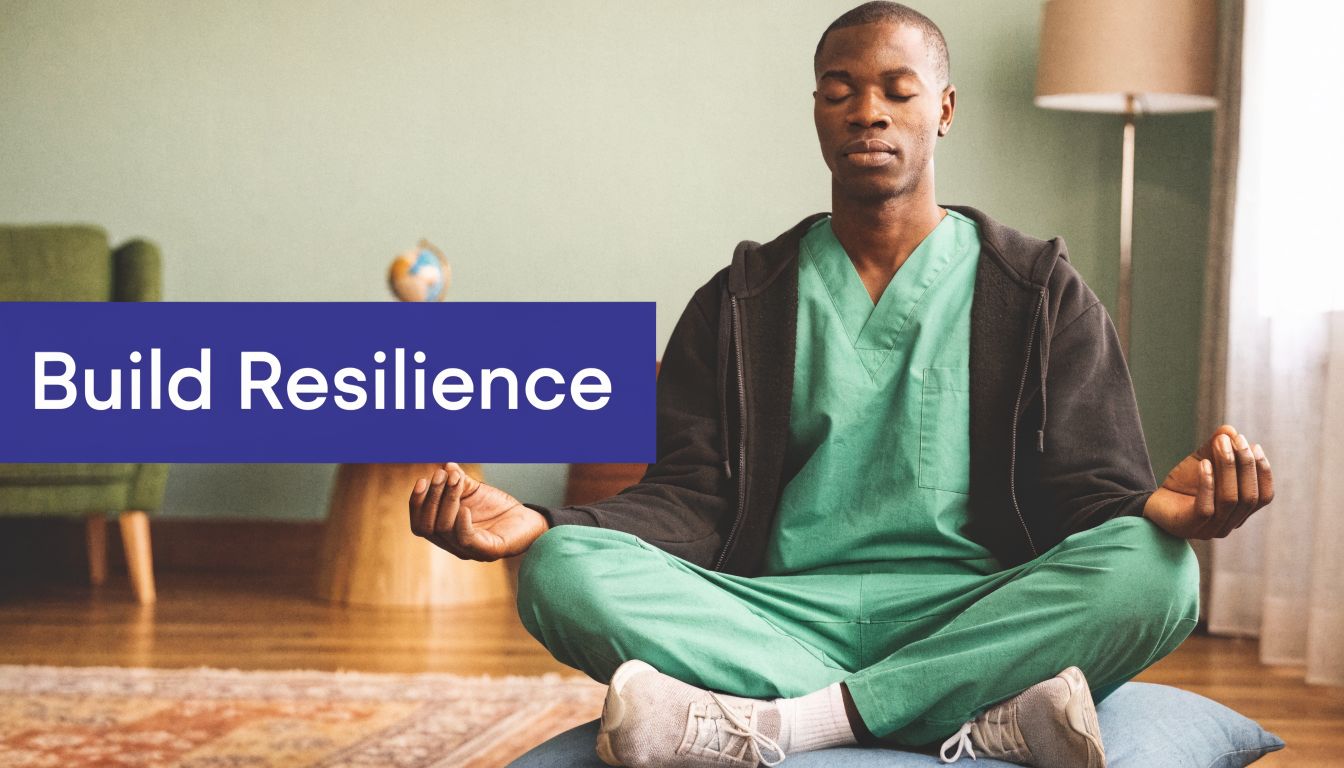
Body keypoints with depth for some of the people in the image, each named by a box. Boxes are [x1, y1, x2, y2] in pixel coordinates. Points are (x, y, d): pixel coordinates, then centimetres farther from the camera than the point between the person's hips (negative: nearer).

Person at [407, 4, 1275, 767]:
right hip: (781, 618, 1)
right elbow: (691, 501, 6)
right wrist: (539, 525, -14)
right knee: (564, 570, -27)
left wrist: (1164, 505, -22)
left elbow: (1094, 492, 4)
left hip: (974, 615, 0)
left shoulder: (1041, 293, 13)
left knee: (1153, 571, -32)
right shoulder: (741, 303, 16)